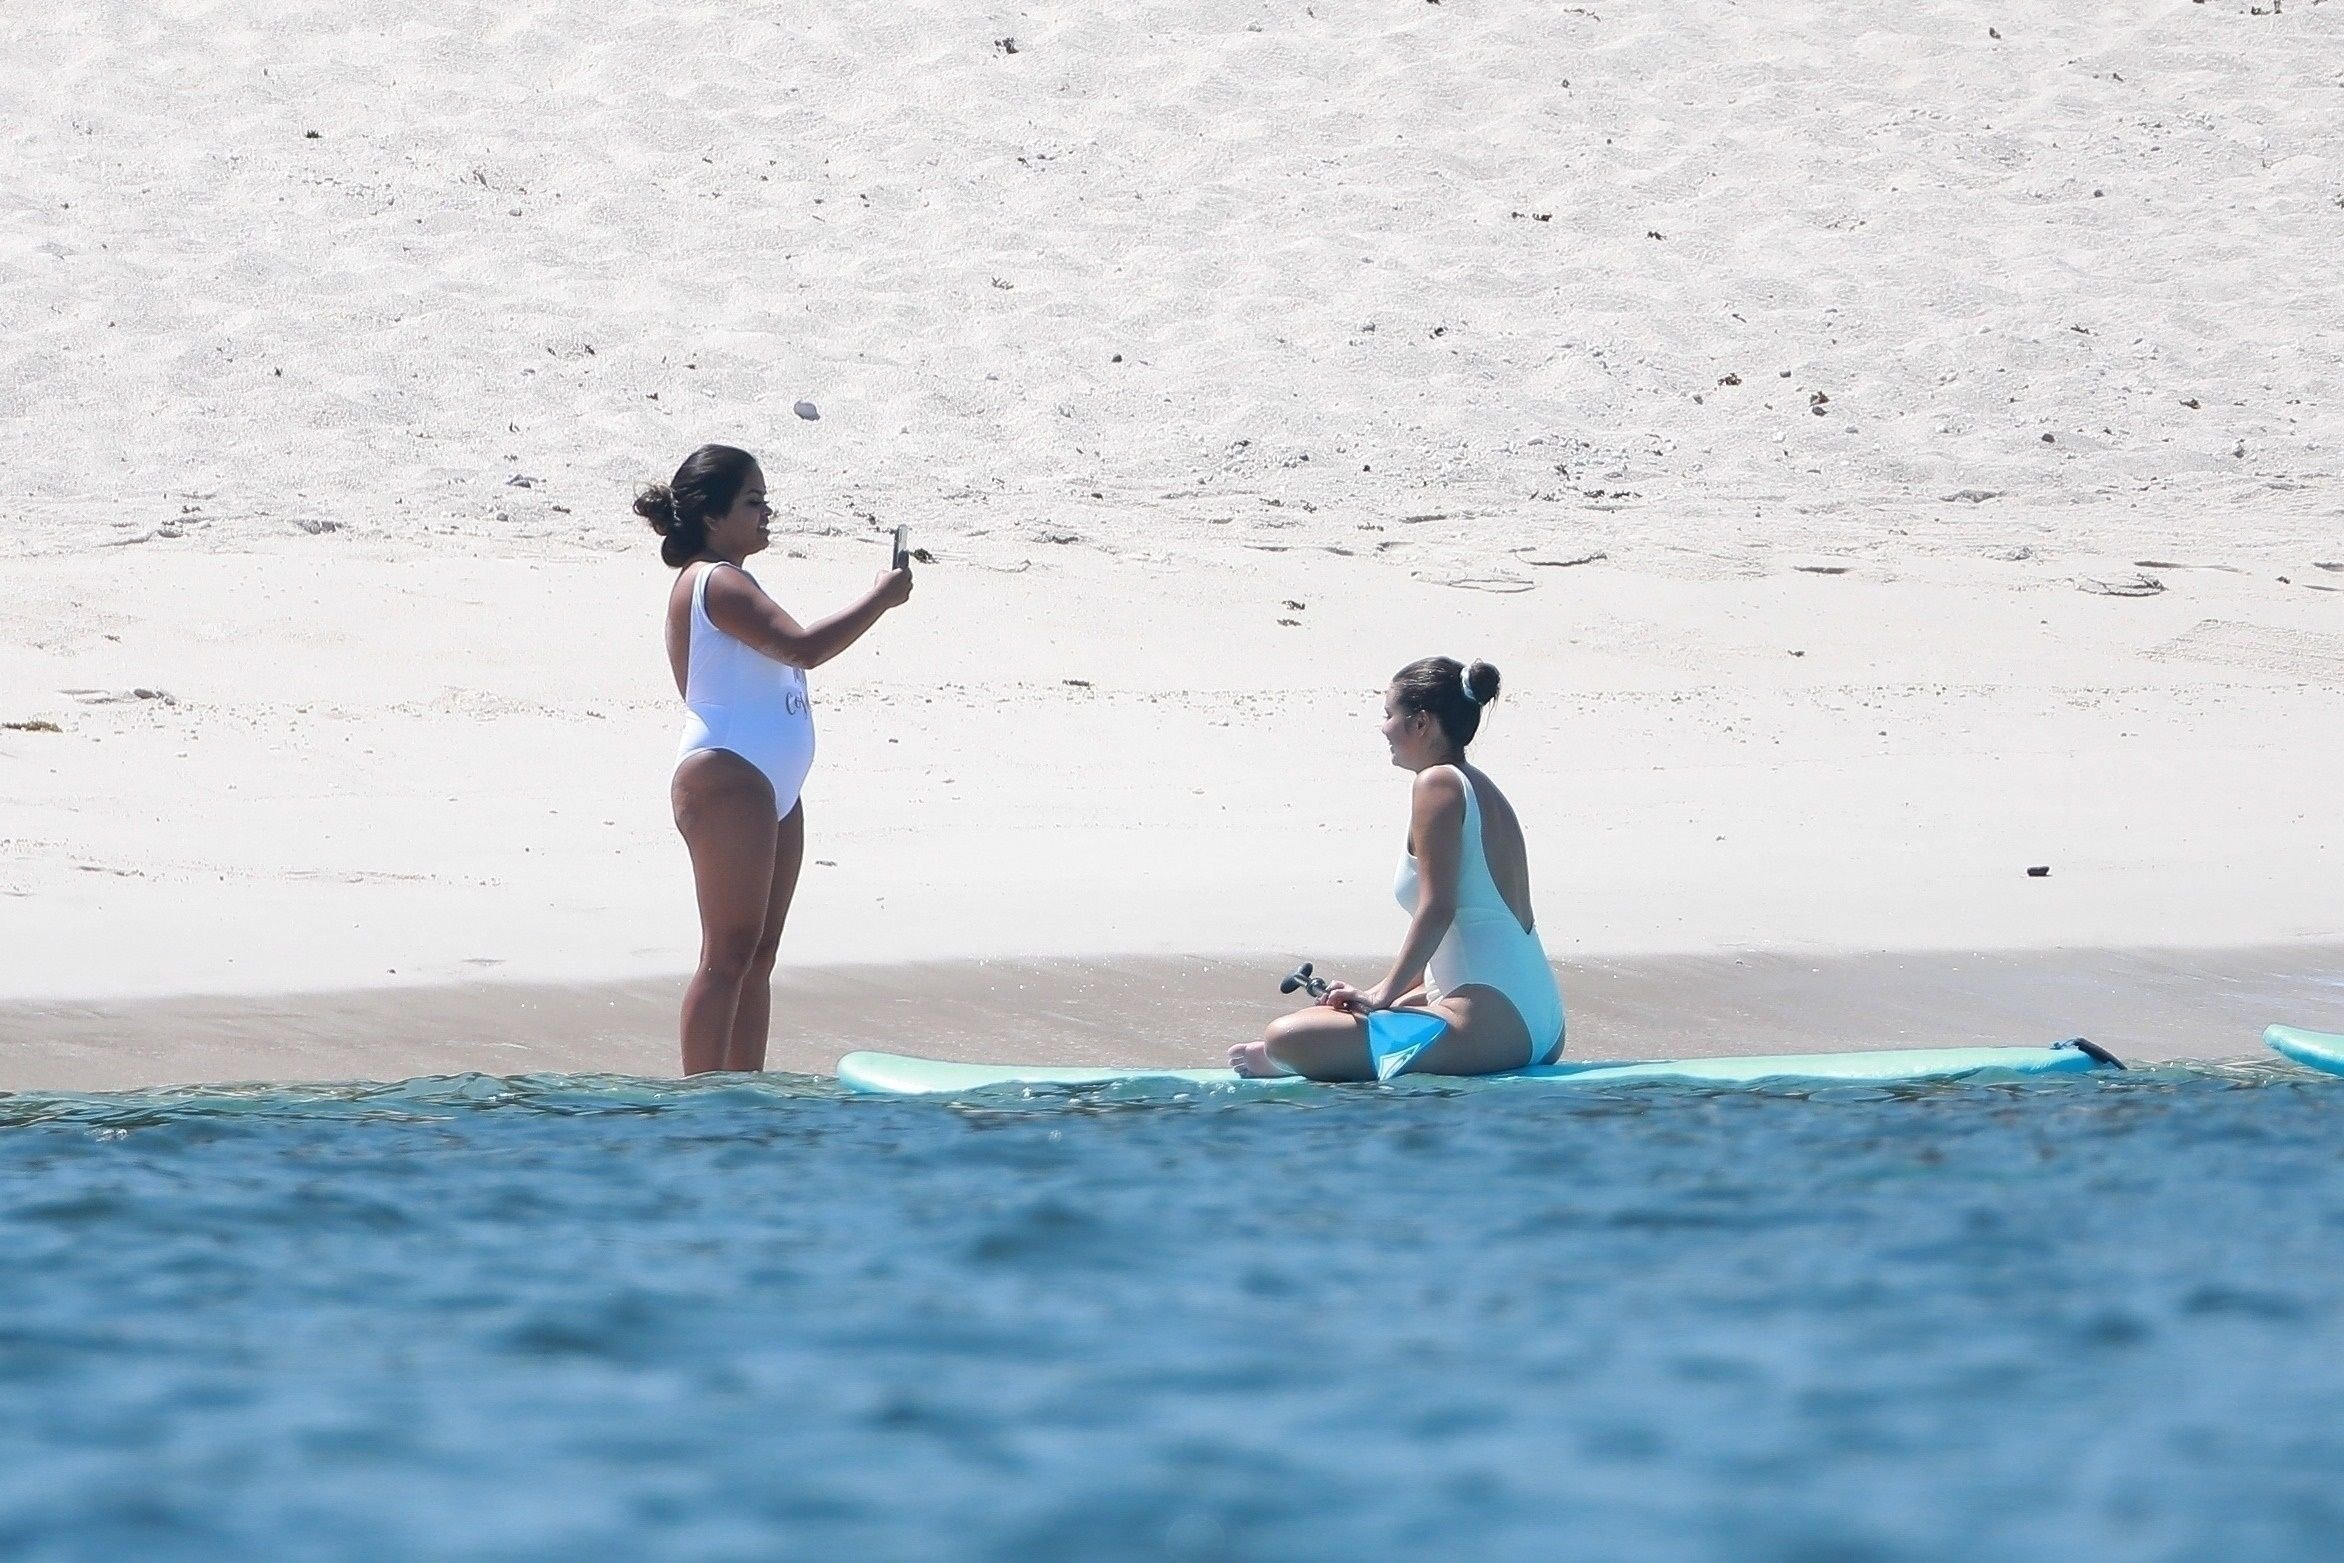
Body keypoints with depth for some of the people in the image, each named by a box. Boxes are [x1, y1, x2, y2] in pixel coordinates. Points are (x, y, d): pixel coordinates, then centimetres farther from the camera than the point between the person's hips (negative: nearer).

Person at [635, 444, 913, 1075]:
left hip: (769, 787, 11)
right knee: (730, 951, -11)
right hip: (727, 780, -11)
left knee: (758, 952, 10)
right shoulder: (714, 582, -14)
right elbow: (803, 646, -24)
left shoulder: (728, 581, 20)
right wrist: (880, 598, -17)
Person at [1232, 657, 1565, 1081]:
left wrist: (1383, 994, -15)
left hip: (1488, 1027, -11)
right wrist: (1403, 995, 18)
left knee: (1288, 1037, -17)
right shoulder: (1484, 791, 19)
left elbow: (1437, 910, -18)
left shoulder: (1439, 784, -10)